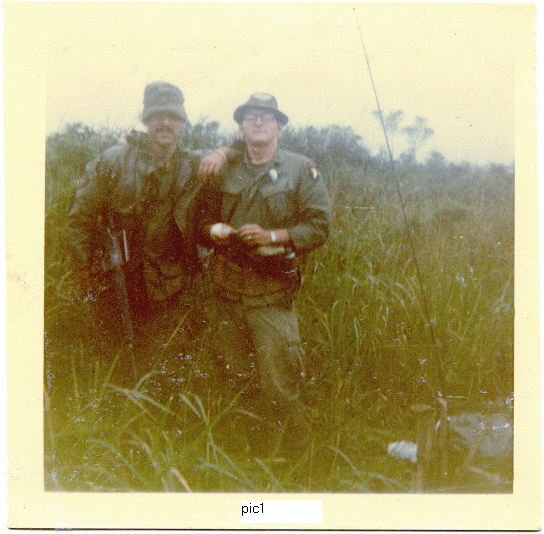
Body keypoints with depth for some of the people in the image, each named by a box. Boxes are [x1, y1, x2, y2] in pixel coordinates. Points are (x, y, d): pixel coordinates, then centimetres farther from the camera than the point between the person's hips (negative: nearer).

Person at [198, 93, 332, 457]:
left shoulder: (301, 170, 2)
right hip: (228, 289, 4)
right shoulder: (226, 172, 14)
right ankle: (253, 455, 27)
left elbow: (320, 226, -5)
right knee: (236, 379, 10)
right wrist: (213, 230, -5)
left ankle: (295, 454, 13)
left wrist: (271, 236, -16)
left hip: (273, 292, -4)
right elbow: (204, 219, 19)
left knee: (278, 386, -7)